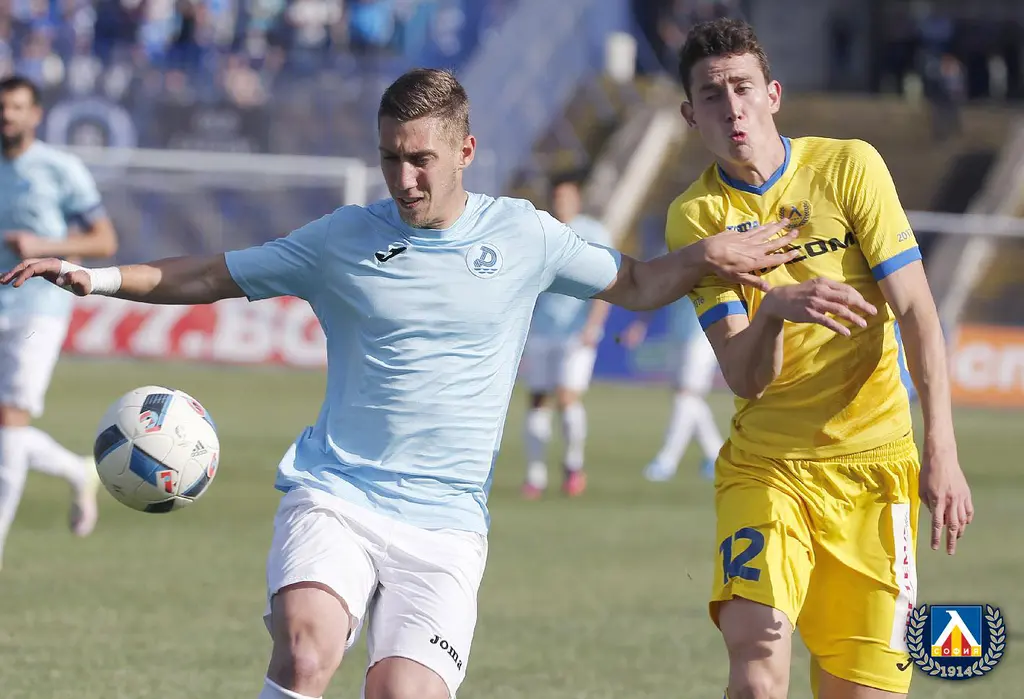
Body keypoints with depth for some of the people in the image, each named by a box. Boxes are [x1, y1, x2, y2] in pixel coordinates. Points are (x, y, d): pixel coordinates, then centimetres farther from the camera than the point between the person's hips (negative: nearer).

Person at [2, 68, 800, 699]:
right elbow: (211, 276, 13)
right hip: (333, 498, -1)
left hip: (444, 526, 1)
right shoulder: (342, 239, 4)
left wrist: (706, 256, -2)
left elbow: (638, 286, 18)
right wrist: (99, 277, 2)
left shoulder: (523, 237, 6)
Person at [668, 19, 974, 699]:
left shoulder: (849, 166, -3)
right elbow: (745, 378, -10)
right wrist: (774, 310, -32)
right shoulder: (696, 217, -2)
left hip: (873, 461, 0)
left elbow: (917, 311, -5)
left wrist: (941, 451, -15)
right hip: (765, 462, 0)